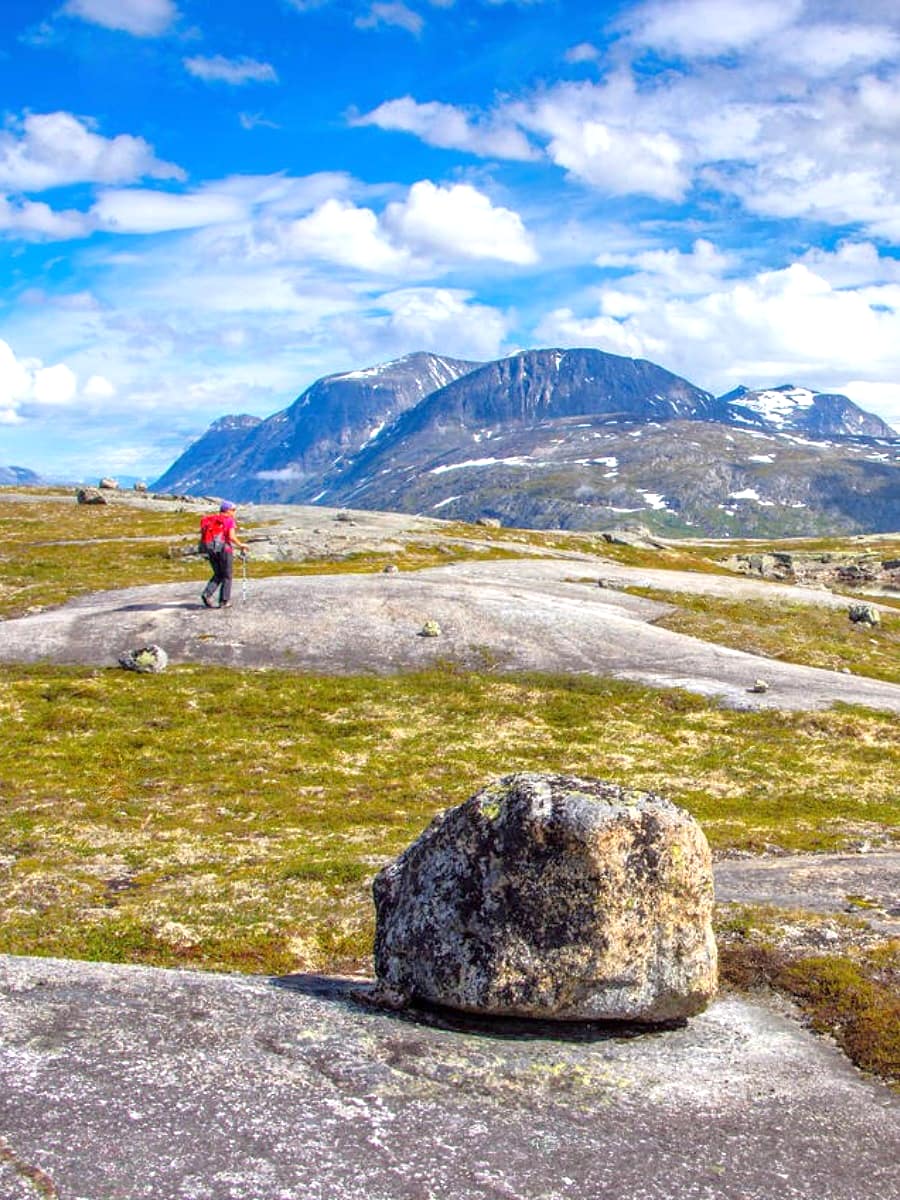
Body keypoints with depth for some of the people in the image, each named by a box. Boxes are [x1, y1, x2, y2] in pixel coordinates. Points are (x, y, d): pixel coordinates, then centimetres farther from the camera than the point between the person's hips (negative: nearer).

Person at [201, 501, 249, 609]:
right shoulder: (230, 520, -5)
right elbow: (231, 537, -16)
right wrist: (240, 545, -1)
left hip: (212, 550, 6)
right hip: (225, 550, -6)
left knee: (218, 575, 17)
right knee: (227, 576, 7)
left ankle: (207, 594, -2)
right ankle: (224, 601, 6)